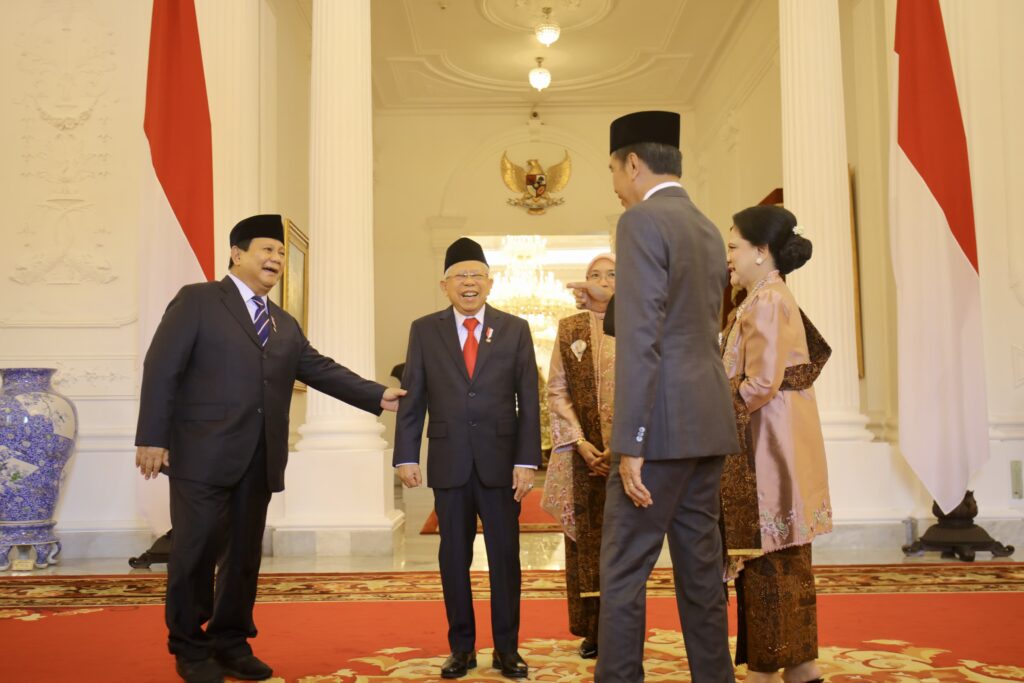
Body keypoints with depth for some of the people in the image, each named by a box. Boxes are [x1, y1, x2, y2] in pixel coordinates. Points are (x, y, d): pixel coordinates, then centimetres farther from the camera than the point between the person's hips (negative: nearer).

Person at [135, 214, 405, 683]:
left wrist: (377, 395, 0)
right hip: (203, 453, -5)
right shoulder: (197, 300, 0)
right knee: (195, 552, 2)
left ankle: (231, 644, 25)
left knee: (244, 555, 11)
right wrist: (152, 437, -13)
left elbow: (321, 370, 11)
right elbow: (162, 369, -6)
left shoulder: (285, 326, 18)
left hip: (258, 460, 6)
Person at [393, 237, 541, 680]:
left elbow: (528, 401, 1)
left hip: (501, 461, 0)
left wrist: (527, 460, -5)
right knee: (453, 558, 8)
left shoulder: (515, 329, 4)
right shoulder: (425, 331, 5)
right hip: (449, 462, 1)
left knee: (505, 556, 6)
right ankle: (461, 647, 22)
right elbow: (411, 399, 4)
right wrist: (406, 456, -3)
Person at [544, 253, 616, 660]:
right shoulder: (569, 329, 6)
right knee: (585, 537, 4)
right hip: (583, 451, 1)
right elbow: (556, 391, 3)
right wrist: (581, 442, -9)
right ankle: (591, 630, 14)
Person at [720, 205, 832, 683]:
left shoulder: (765, 303, -13)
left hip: (767, 446, -10)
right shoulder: (776, 299, 16)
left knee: (766, 558, -3)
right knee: (786, 557, 13)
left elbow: (761, 383, -20)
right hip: (777, 443, 10)